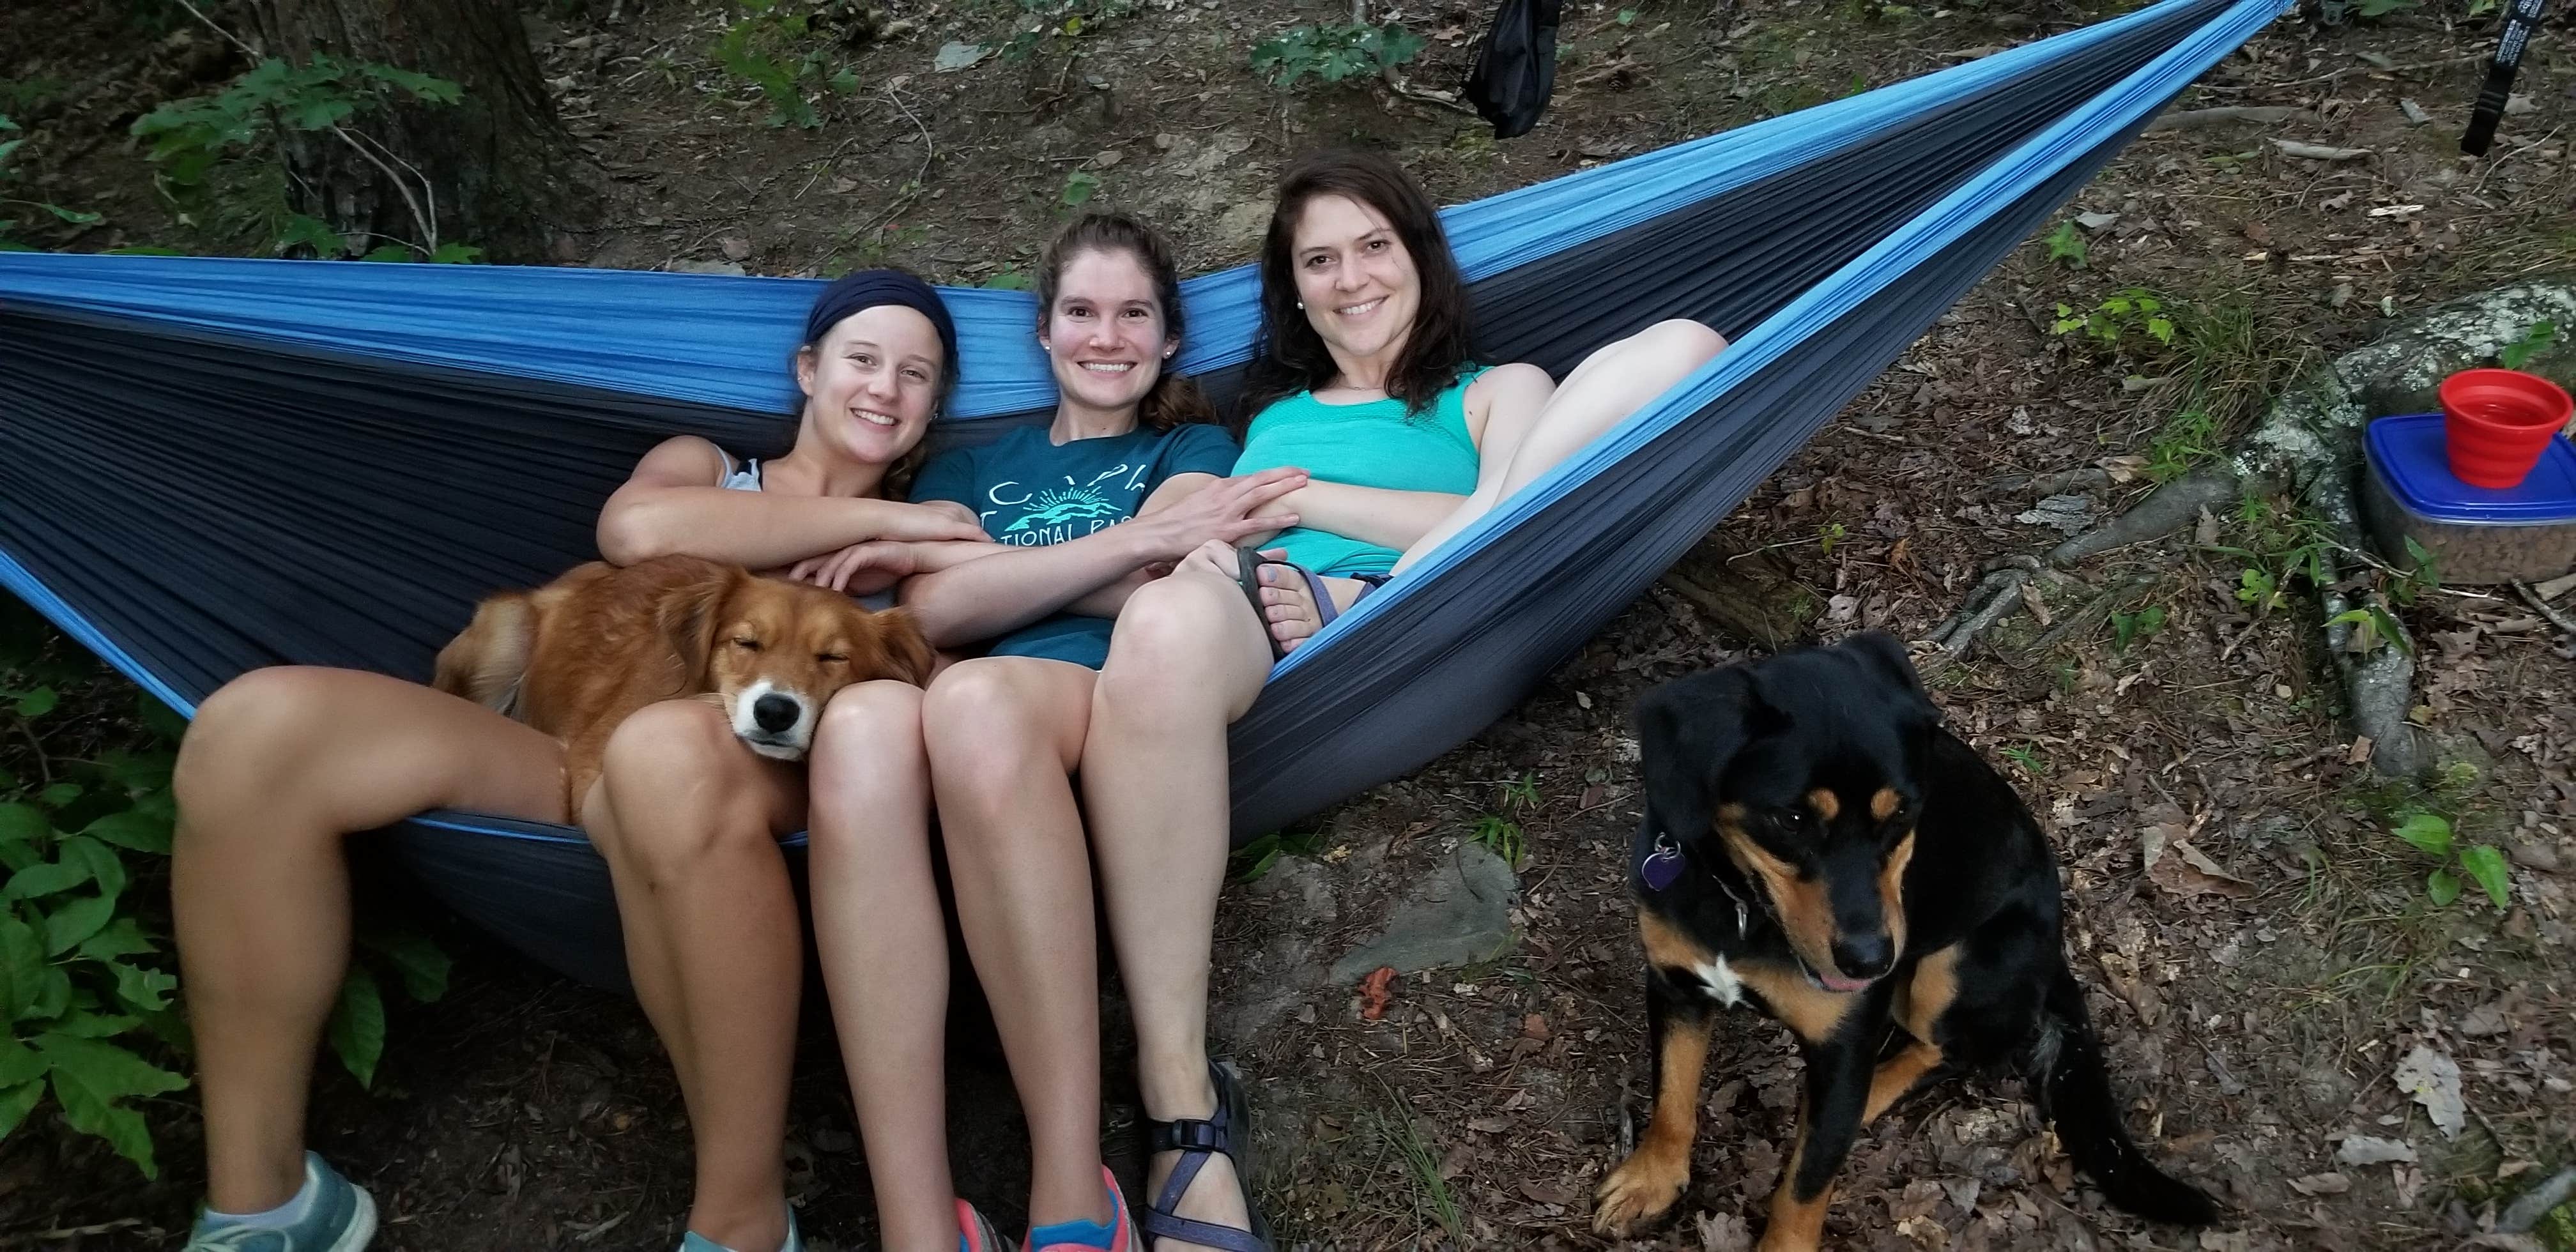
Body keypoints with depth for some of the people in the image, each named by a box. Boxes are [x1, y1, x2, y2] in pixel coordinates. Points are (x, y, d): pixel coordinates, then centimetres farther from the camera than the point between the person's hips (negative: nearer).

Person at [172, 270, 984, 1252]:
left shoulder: (918, 539, 25)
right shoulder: (704, 467, 25)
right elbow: (633, 527, 0)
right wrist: (873, 516, -1)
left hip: (763, 782, -3)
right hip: (580, 747, 3)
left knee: (670, 750, -40)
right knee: (257, 725, -20)